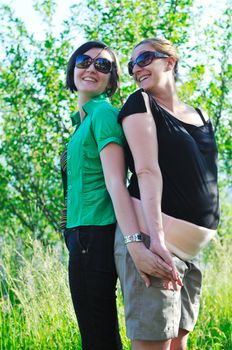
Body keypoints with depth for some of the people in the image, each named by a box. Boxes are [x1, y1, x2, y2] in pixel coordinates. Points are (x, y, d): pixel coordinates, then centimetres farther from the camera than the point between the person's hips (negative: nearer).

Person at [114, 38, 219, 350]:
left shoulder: (201, 118, 18)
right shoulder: (141, 103, 1)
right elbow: (147, 170, -12)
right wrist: (155, 237, -23)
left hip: (189, 243, 6)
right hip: (152, 234, -6)